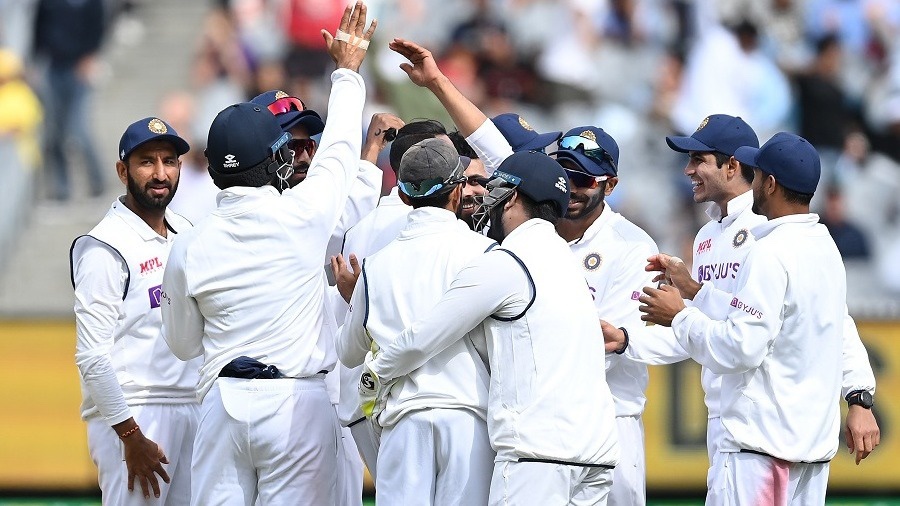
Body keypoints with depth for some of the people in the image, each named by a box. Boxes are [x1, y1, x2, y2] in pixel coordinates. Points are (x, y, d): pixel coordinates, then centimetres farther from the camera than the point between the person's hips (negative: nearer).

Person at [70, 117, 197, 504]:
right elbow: (92, 356, -15)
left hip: (192, 410, 8)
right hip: (134, 416, -7)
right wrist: (131, 436, -18)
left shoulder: (186, 233, 14)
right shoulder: (105, 248, -10)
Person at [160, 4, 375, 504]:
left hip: (223, 402, 2)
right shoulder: (302, 215, -5)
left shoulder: (189, 248, 2)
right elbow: (339, 149, 14)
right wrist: (347, 70, 29)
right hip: (299, 405, -2)